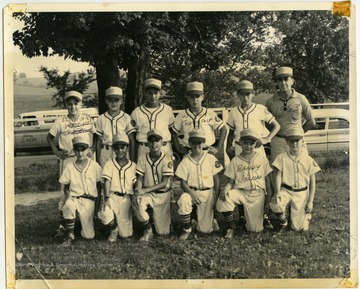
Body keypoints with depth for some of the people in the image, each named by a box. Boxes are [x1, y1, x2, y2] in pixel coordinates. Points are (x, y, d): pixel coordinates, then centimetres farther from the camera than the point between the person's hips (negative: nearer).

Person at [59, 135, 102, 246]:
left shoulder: (95, 166, 1)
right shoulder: (69, 167, 2)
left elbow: (99, 185, 9)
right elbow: (65, 186, 8)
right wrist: (68, 195, -12)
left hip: (89, 200, 1)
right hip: (74, 198, 0)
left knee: (89, 236, -4)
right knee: (68, 206, -40)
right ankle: (70, 235, -21)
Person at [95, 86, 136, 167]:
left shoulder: (127, 118, 2)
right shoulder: (101, 119, 7)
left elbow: (132, 141, 4)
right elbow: (99, 141, 11)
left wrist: (132, 161, 0)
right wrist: (98, 161, 8)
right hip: (105, 154, 1)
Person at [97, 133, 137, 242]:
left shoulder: (133, 166, 7)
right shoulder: (109, 164, 2)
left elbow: (135, 185, 6)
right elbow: (107, 182, -8)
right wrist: (106, 198, -21)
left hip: (126, 198, 1)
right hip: (112, 196, -1)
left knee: (126, 234, -4)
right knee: (105, 213, -34)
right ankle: (114, 229, 1)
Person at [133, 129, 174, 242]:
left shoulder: (166, 159, -11)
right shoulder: (143, 159, -4)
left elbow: (164, 183, -15)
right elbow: (139, 179, -3)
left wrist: (145, 190, -24)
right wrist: (137, 194, -24)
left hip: (162, 194, -1)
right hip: (147, 193, 1)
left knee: (162, 232, -2)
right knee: (137, 202, -36)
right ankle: (148, 230, -13)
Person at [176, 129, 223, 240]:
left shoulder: (211, 158, 0)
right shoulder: (185, 161, -2)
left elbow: (216, 179, 6)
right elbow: (183, 182, -3)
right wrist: (191, 193, -21)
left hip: (207, 192, 0)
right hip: (191, 191, 0)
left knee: (206, 229, -5)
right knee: (183, 201, -38)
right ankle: (186, 229, -12)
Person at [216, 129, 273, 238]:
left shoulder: (262, 158, 4)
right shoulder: (235, 160, 4)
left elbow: (267, 179, 8)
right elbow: (230, 181, 2)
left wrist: (269, 196, 4)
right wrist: (225, 189, -20)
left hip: (257, 194, 0)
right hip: (240, 191, 0)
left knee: (255, 229, -8)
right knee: (224, 198, -33)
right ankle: (230, 228, -12)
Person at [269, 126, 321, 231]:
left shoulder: (308, 160, 0)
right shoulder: (282, 158, -1)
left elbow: (312, 182, 3)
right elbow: (278, 176, -5)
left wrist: (310, 201, -3)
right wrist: (277, 193, -21)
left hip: (302, 193, 0)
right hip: (286, 191, 0)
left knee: (299, 227, -4)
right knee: (274, 205, -35)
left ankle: (306, 213, 33)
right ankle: (283, 221, 1)